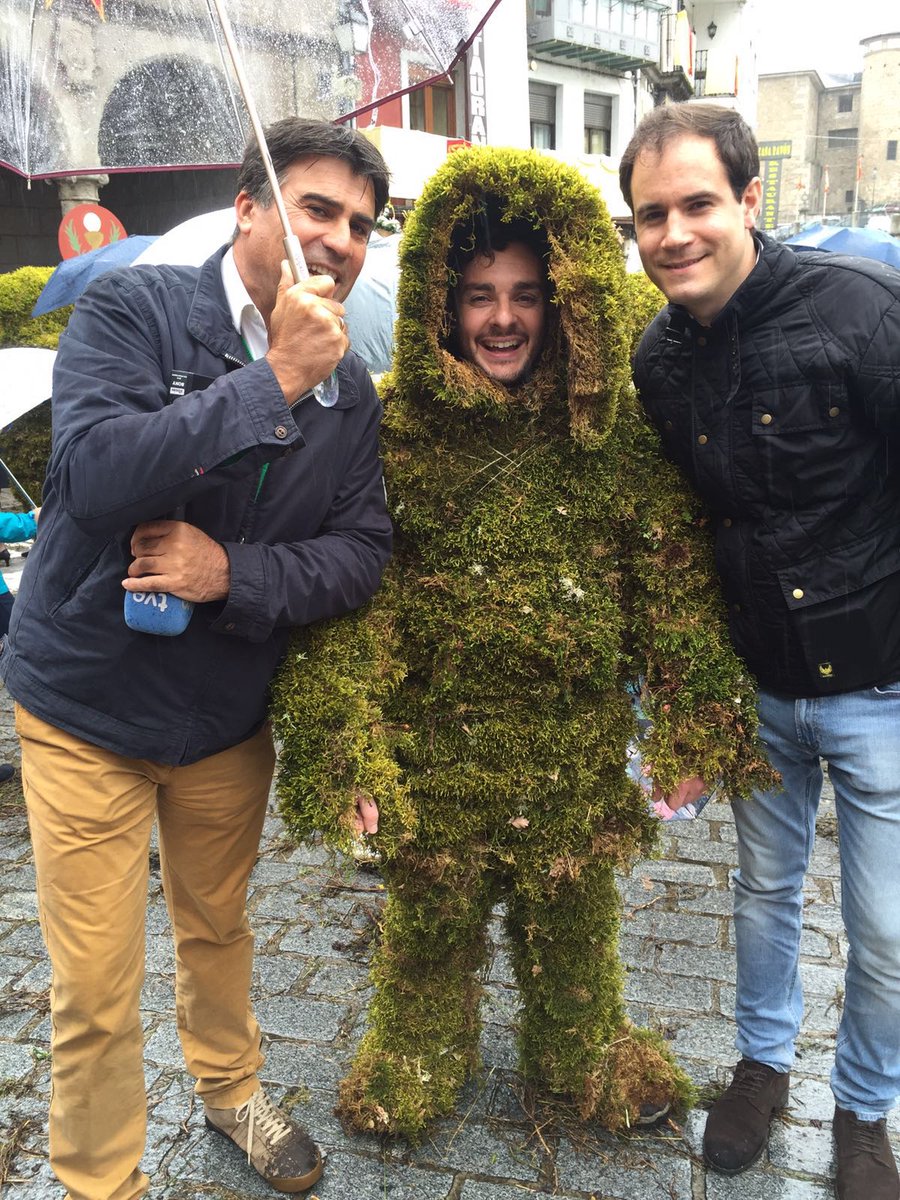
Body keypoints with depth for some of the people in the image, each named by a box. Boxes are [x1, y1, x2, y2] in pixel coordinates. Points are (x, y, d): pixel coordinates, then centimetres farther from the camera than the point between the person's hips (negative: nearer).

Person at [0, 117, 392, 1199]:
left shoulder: (346, 386, -1)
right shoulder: (132, 310, -13)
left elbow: (359, 551, -6)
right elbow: (95, 471, -29)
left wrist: (234, 572, -22)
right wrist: (273, 382, -30)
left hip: (228, 709, 4)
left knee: (217, 927, 23)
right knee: (94, 988, 5)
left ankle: (231, 1091, 51)